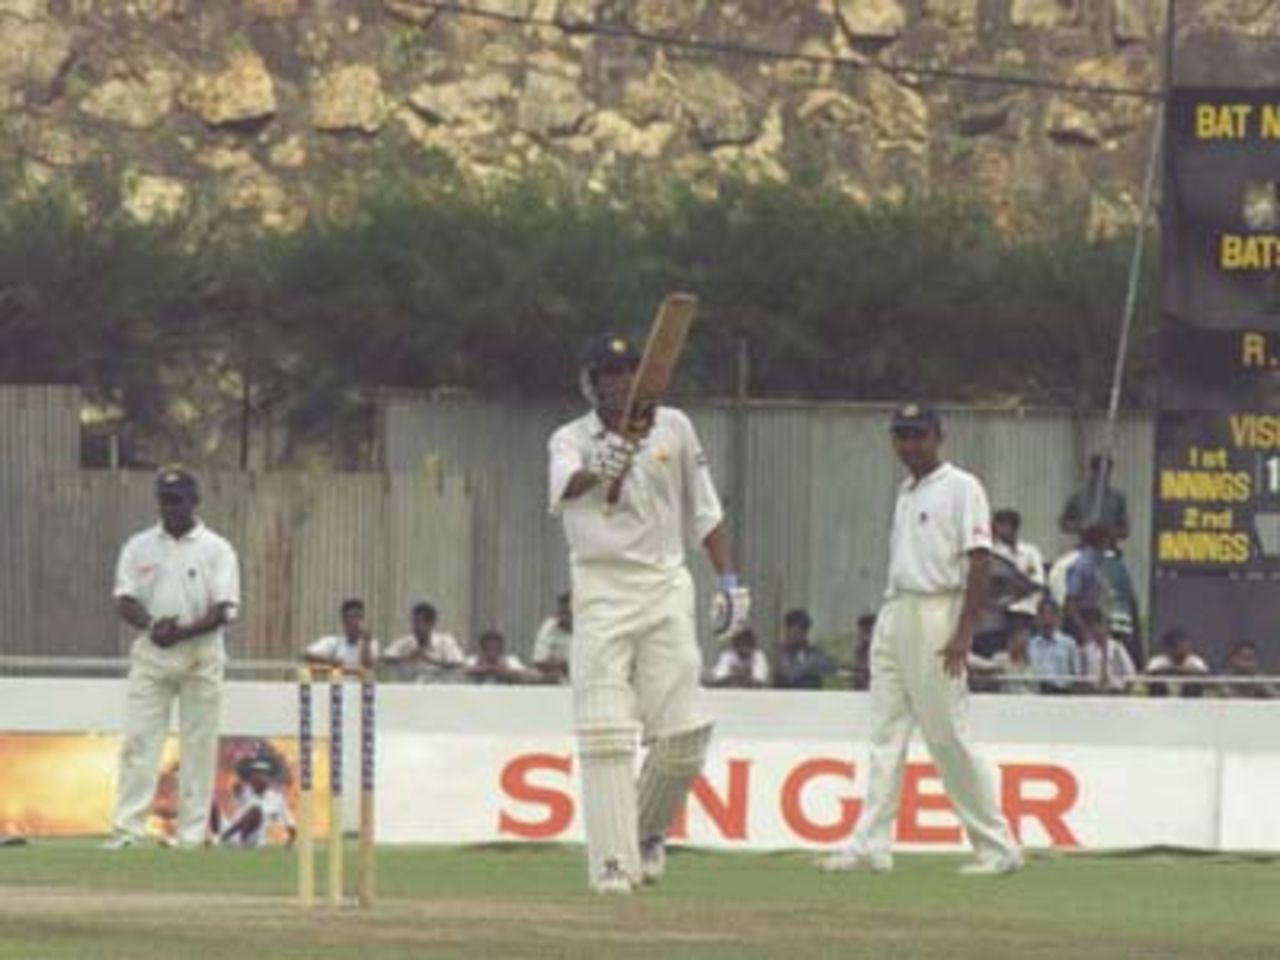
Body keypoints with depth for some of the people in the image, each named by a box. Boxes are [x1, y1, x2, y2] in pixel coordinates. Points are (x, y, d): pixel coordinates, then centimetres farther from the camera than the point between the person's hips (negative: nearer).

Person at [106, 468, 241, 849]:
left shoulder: (216, 550, 2)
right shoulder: (139, 547, 9)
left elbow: (223, 611, -5)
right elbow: (124, 602, 3)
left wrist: (182, 632, -20)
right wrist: (151, 625, -17)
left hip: (200, 655, -1)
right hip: (150, 653, 2)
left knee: (199, 746, -2)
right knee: (139, 741, -6)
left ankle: (192, 833, 0)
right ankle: (127, 829, -9)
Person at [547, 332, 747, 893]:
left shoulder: (673, 427, 9)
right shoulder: (571, 440, 1)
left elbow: (703, 509, 15)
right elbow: (563, 487, -23)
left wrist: (729, 580, 8)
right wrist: (597, 472, -45)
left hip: (665, 588, 2)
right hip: (601, 590, -2)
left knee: (683, 732, -4)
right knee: (604, 733, -11)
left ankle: (649, 829, 21)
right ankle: (613, 861, -12)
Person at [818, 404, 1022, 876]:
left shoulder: (961, 488, -7)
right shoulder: (906, 492, 18)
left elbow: (979, 562, -14)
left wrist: (963, 631, -21)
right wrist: (890, 622, 16)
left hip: (937, 614, -9)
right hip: (893, 615, 9)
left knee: (948, 738, -8)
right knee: (886, 735, 4)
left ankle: (997, 846, -1)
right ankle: (871, 845, 3)